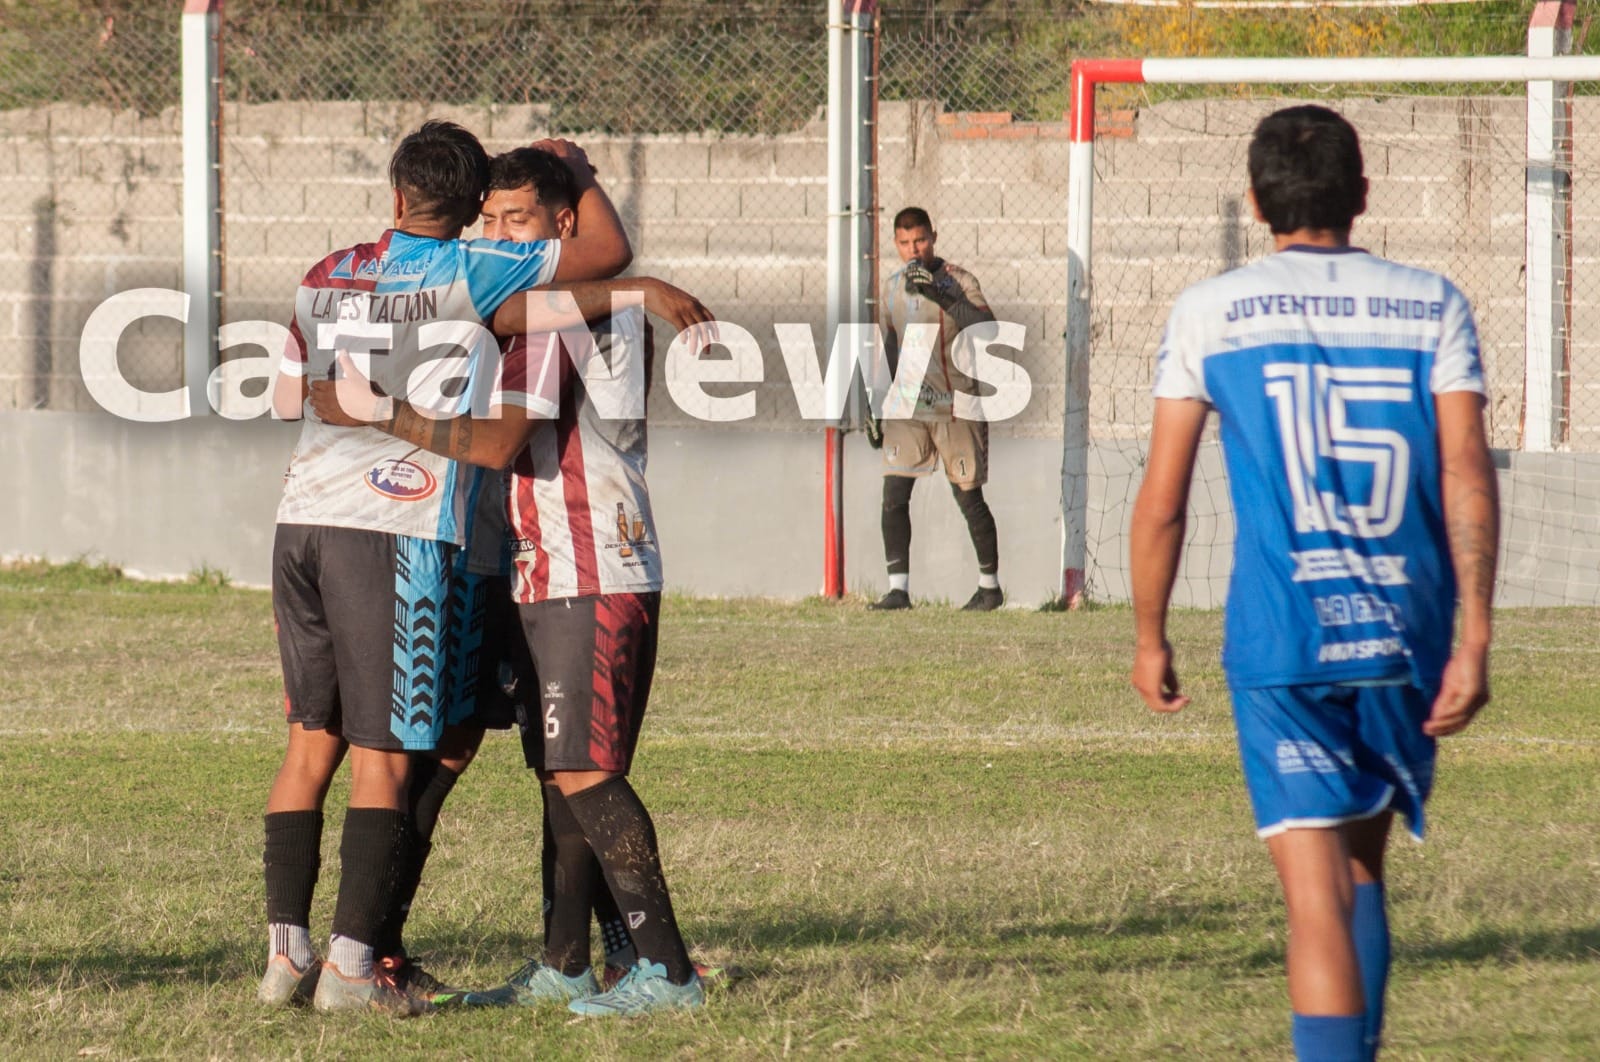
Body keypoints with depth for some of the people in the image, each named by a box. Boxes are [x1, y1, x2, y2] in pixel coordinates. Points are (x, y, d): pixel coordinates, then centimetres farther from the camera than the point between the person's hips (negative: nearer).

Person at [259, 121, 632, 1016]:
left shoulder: (324, 280, 14)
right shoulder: (465, 273, -2)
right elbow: (612, 252, 5)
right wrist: (576, 169, 21)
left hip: (302, 519, 6)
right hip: (397, 533, -6)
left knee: (313, 739, 13)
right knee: (384, 755, -1)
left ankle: (287, 951, 11)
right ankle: (352, 966, -4)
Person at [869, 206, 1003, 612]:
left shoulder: (957, 281, -8)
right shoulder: (892, 287, 8)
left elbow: (987, 328, -24)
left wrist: (943, 296, -34)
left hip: (954, 407, -5)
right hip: (908, 407, 5)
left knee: (968, 497, 1)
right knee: (894, 494, -6)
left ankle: (990, 585, 16)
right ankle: (898, 589, -4)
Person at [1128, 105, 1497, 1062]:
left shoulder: (1209, 313, 2)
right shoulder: (1433, 305, 5)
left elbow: (1162, 502, 2)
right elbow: (1468, 473, -4)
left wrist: (1150, 640, 13)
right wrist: (1475, 638, -5)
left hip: (1282, 642, -2)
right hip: (1406, 636, 2)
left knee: (1317, 892, -6)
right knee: (1362, 866, 22)